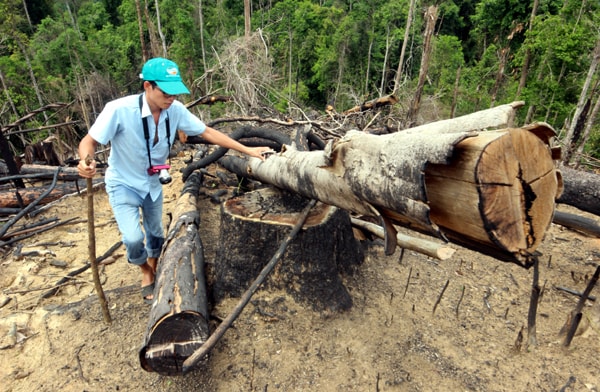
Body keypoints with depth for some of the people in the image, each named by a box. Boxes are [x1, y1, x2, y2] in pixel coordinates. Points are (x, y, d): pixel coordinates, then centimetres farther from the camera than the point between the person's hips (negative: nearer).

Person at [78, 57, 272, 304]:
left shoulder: (175, 110, -19)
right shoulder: (119, 110, -30)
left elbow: (207, 132, -12)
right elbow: (90, 140, -22)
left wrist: (247, 150, -15)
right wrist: (84, 161, -46)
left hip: (153, 183, 4)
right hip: (123, 184, -4)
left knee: (155, 233, 18)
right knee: (133, 239, -17)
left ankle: (153, 270, 49)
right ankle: (146, 272, 19)